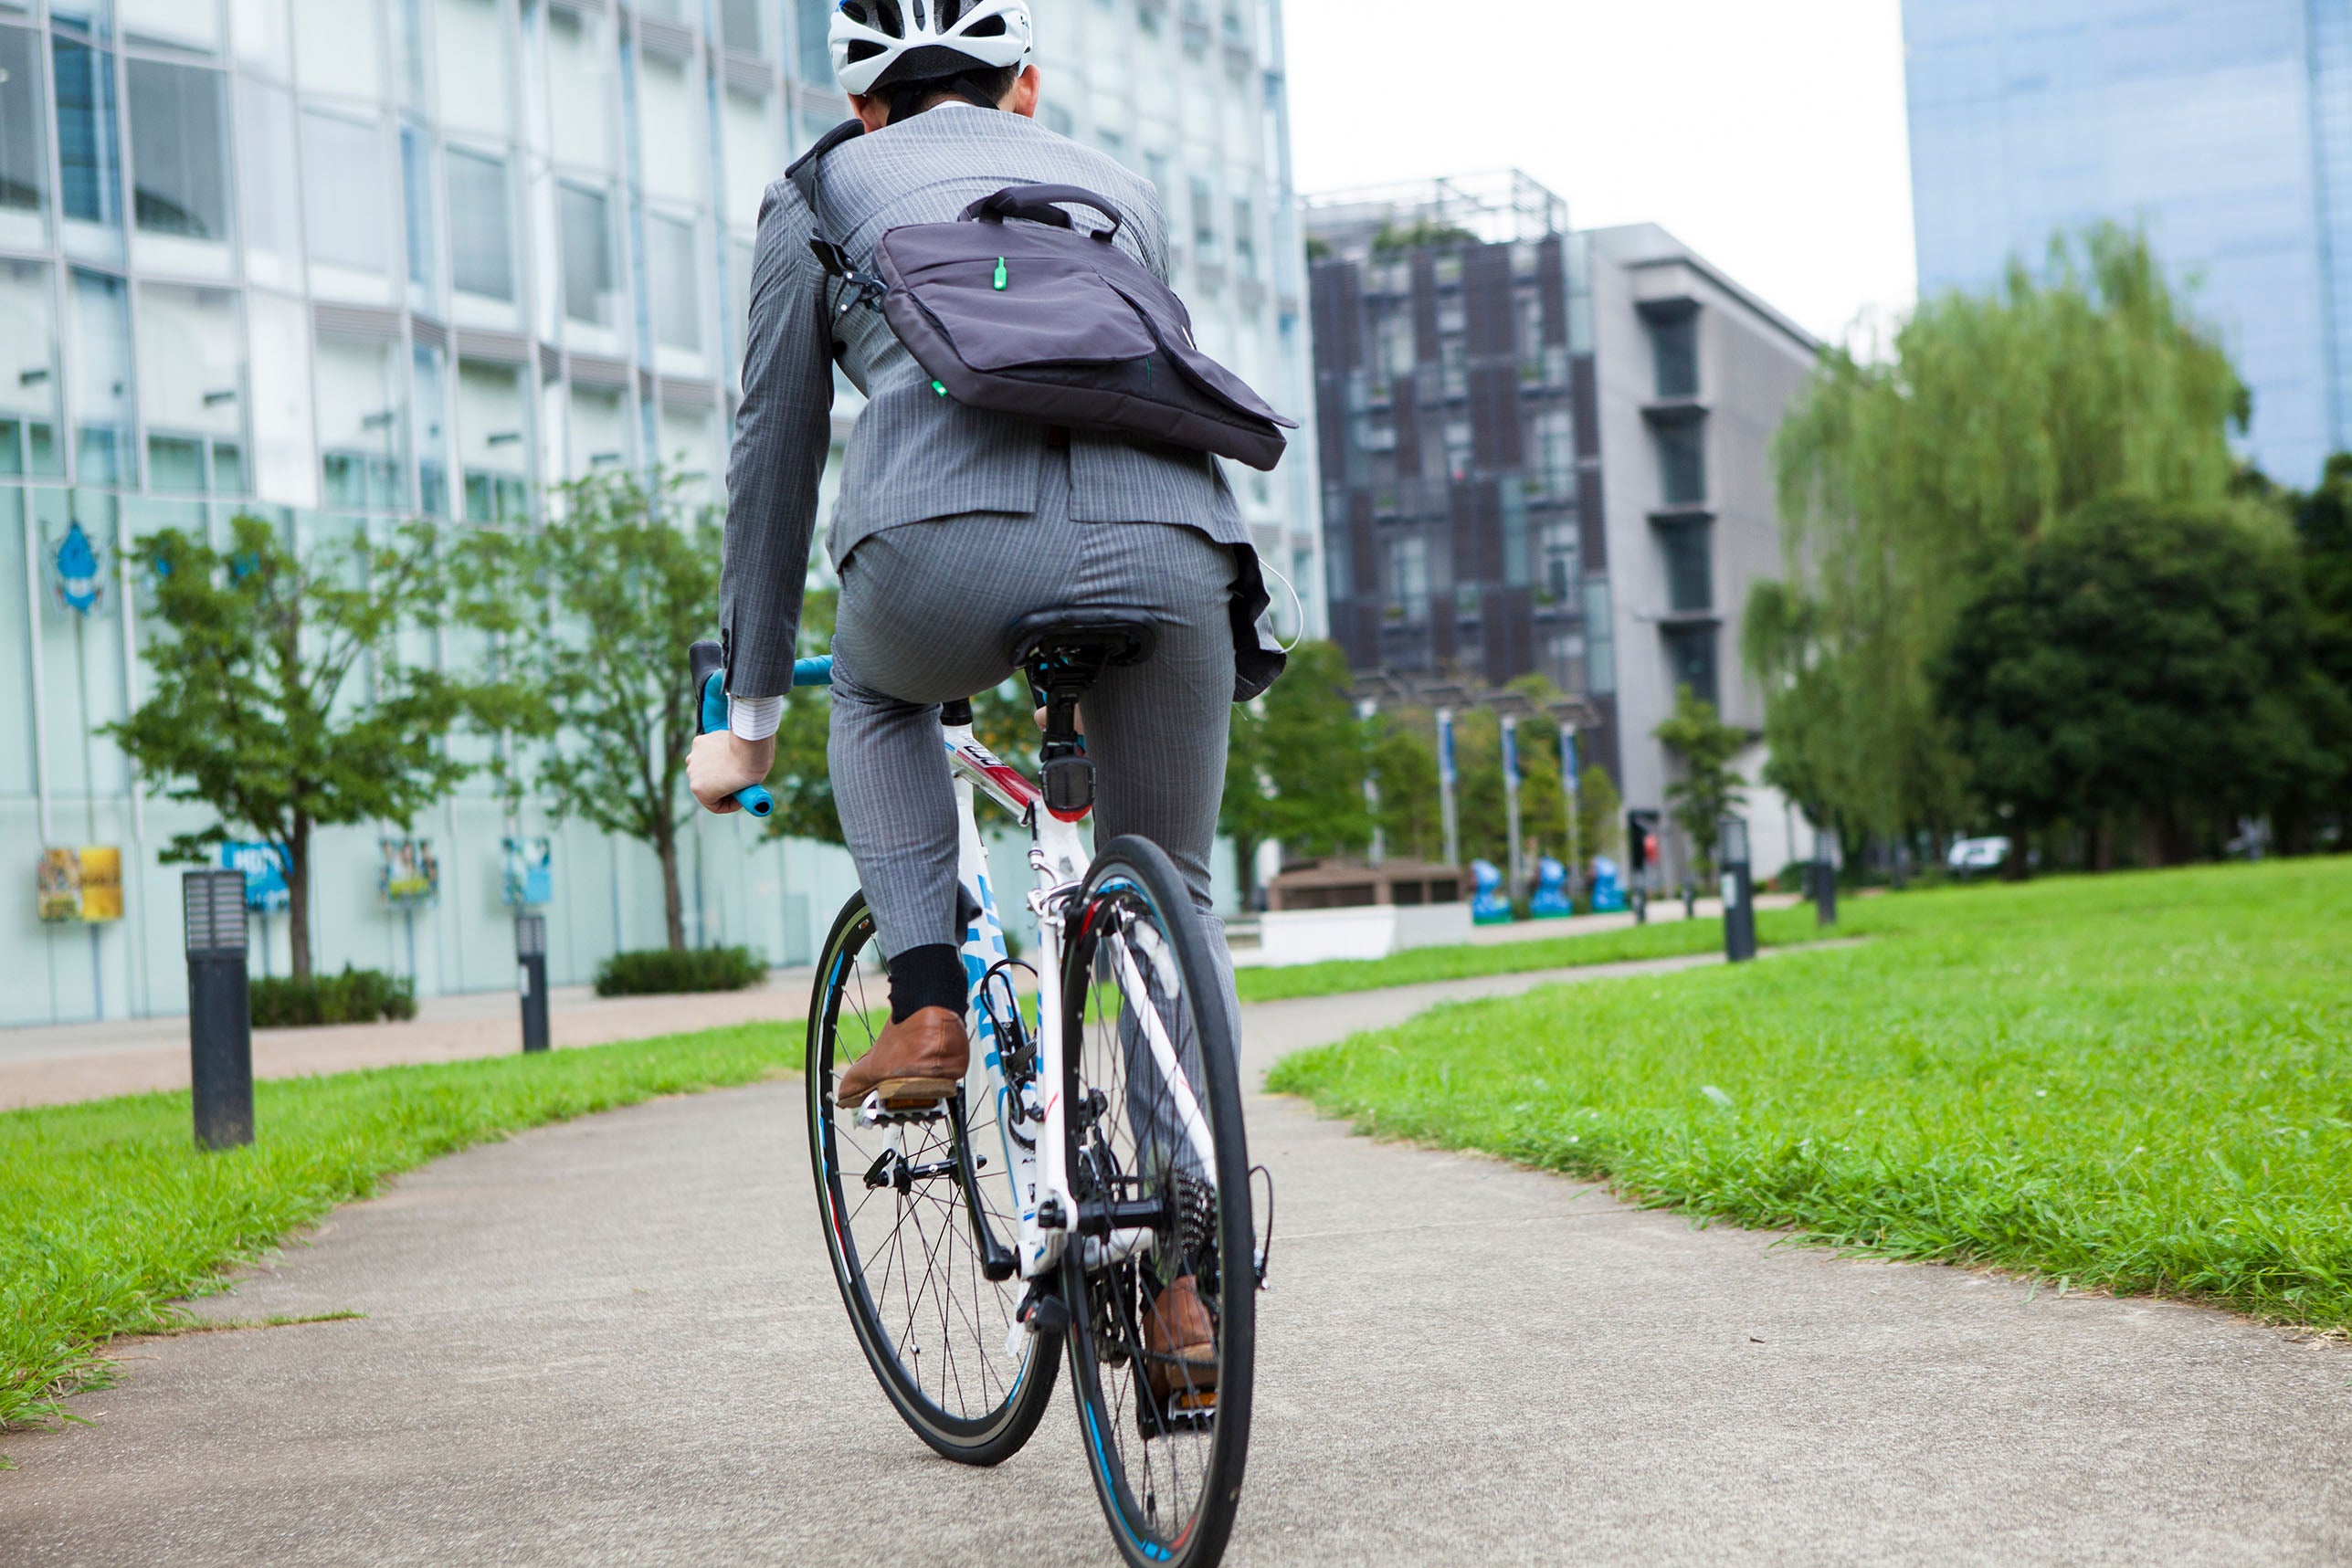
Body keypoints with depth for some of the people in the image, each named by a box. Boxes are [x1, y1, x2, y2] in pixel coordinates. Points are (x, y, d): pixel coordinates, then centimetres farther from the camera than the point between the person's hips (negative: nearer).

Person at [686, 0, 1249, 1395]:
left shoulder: (821, 196, 26)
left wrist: (750, 712, 34)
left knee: (879, 695, 35)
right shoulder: (1121, 189, 34)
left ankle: (928, 1008, 18)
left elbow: (776, 458, 27)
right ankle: (1188, 1273, 12)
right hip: (1169, 541, 2)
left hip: (952, 546, -2)